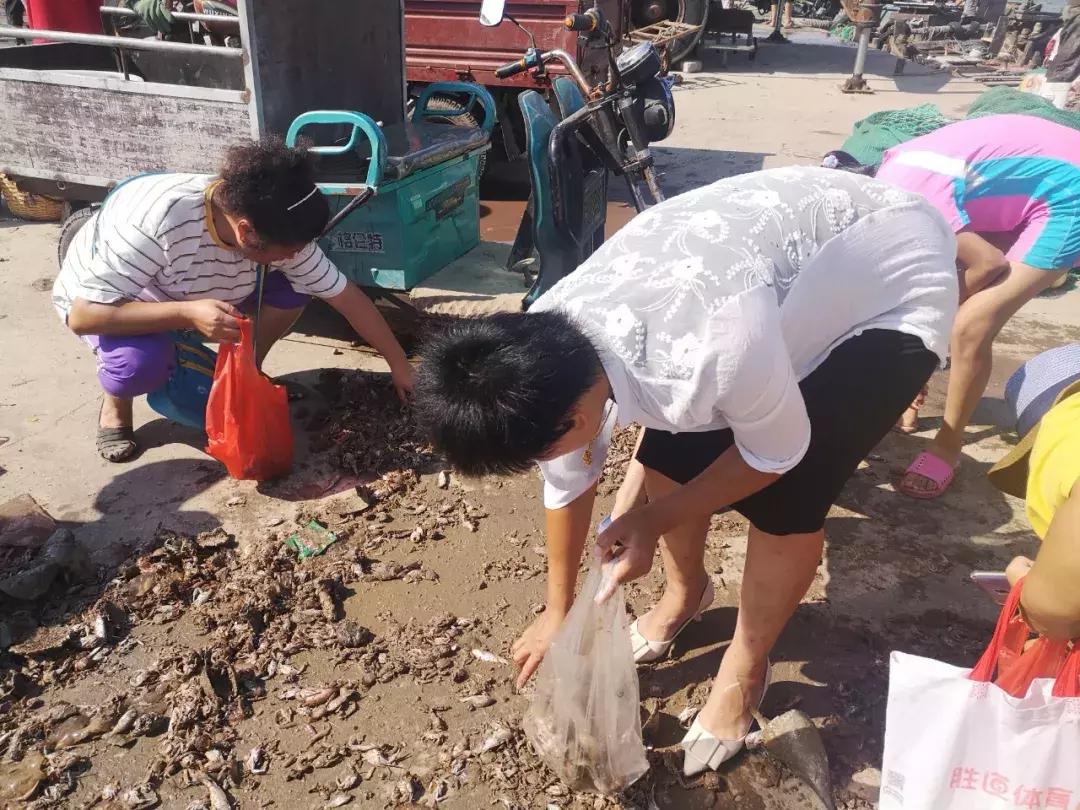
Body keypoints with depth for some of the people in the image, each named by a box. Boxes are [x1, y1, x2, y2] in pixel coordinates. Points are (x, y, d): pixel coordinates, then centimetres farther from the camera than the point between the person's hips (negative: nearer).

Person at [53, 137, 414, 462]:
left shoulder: (279, 232, -27)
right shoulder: (157, 219, -42)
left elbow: (347, 296, -18)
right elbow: (82, 315, -39)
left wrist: (400, 366, -16)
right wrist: (188, 313, -50)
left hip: (192, 297, 4)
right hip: (104, 301, -4)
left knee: (292, 289, -19)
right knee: (141, 361, -38)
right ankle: (116, 406, -1)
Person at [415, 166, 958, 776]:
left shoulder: (712, 351, -43)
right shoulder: (547, 338, -18)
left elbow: (777, 454, -21)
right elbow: (568, 481, -2)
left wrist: (654, 521, -13)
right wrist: (559, 611, 9)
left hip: (897, 284, -5)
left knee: (786, 497, -16)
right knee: (666, 451, -1)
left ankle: (745, 671, 12)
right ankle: (687, 591, 28)